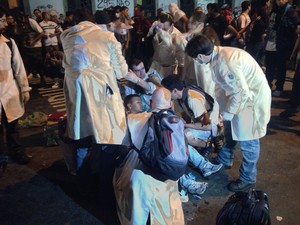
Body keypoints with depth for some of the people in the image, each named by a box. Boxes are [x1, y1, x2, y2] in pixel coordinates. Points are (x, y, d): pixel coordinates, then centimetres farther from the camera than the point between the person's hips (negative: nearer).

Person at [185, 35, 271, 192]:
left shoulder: (225, 62, -32)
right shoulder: (217, 56, -3)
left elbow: (241, 92, -28)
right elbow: (220, 86, 9)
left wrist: (227, 114, -17)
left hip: (252, 97, -9)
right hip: (241, 93, 9)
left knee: (247, 140, 2)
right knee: (229, 128, 23)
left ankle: (247, 179, 22)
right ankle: (224, 160, 45)